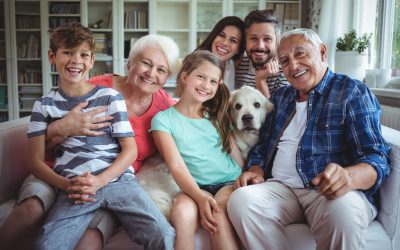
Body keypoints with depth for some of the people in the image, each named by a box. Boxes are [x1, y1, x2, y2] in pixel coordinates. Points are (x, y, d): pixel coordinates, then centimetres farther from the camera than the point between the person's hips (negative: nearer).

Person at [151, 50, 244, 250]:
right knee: (182, 211, -34)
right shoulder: (163, 119, 2)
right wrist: (200, 197, -24)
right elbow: (176, 166, -9)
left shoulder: (217, 116, 16)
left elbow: (236, 153, 14)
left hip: (229, 181, 2)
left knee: (218, 215, -30)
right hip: (195, 187, -2)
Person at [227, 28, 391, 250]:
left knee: (343, 211, -38)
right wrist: (256, 170, -1)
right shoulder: (280, 97, 20)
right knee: (240, 200, -27)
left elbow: (376, 158, -7)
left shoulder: (353, 93, 2)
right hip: (281, 188, 4)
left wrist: (347, 176, -29)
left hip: (330, 191, -3)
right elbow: (262, 145, 22)